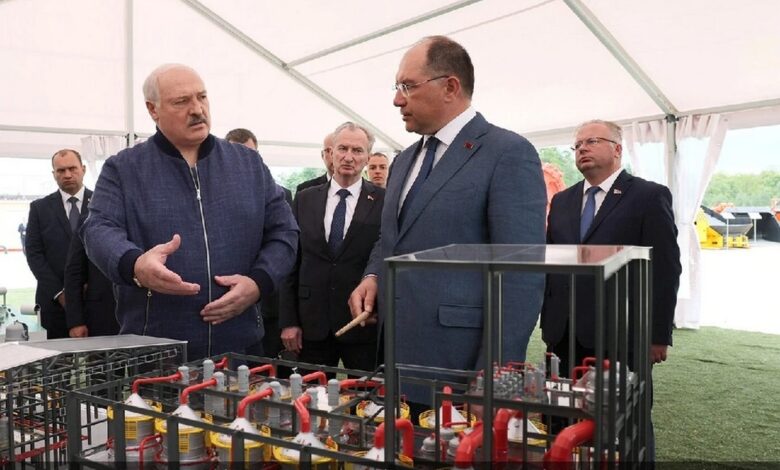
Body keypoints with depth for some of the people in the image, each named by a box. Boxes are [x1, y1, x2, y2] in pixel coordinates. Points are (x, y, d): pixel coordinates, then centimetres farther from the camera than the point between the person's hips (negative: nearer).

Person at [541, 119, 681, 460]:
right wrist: (547, 322, 8)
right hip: (565, 336, 5)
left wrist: (659, 334, -9)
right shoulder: (562, 201, 15)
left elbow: (665, 269, -6)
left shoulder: (650, 196, -2)